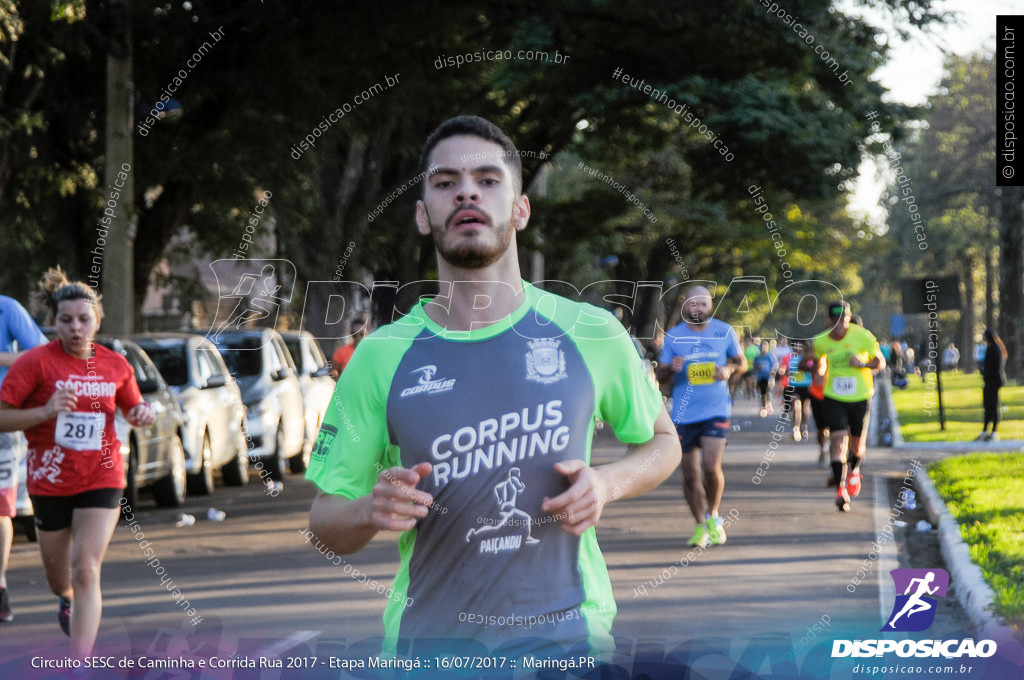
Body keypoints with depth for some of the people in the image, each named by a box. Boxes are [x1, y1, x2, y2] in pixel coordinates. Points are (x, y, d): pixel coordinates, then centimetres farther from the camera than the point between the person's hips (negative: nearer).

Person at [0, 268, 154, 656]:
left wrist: (142, 414, -6)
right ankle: (67, 599, 56)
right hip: (50, 481, 0)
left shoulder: (116, 366, 0)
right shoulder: (35, 363, -11)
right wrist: (46, 411, -26)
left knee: (86, 572, -13)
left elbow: (132, 410, 18)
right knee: (58, 576, 17)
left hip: (101, 478, 0)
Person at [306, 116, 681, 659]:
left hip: (564, 635, -1)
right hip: (426, 638, 1)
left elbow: (662, 442, 15)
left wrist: (608, 483, -7)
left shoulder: (591, 334, -1)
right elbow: (324, 523, 4)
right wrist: (371, 509, -19)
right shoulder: (380, 357, -1)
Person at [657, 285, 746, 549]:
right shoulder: (673, 337, 3)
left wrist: (730, 369, -9)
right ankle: (700, 525, 21)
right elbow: (661, 376, 6)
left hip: (716, 411, -1)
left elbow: (742, 362, 14)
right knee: (690, 474, 4)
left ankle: (713, 516, 8)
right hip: (683, 414, 1)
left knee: (711, 466, -16)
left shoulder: (724, 332, 3)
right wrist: (671, 369, -18)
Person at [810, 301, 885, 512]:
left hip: (860, 397, 0)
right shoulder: (820, 342, -3)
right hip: (834, 398, 0)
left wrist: (862, 363, -22)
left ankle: (854, 470, 45)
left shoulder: (862, 336, -11)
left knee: (857, 444, 10)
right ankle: (841, 489, -17)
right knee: (838, 439, -17)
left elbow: (880, 362, -5)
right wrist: (820, 373, 1)